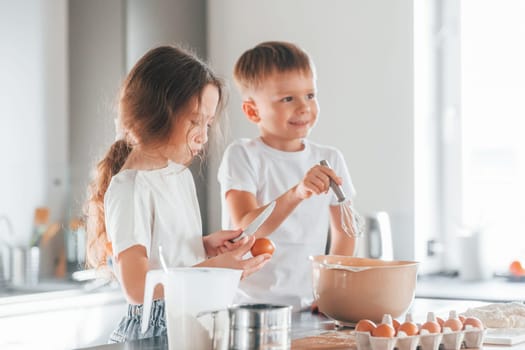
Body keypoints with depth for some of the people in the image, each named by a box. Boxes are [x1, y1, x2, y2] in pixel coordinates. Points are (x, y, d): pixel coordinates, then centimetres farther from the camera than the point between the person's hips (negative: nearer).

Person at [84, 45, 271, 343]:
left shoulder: (181, 173, 10)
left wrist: (204, 246, 3)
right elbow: (137, 288, -20)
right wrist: (214, 267, -18)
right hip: (154, 331, -8)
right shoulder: (130, 188, -16)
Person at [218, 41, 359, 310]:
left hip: (308, 305, 4)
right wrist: (296, 194, -29)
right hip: (249, 304, -4)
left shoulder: (330, 160, 10)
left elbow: (344, 230, 18)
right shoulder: (242, 156, -3)